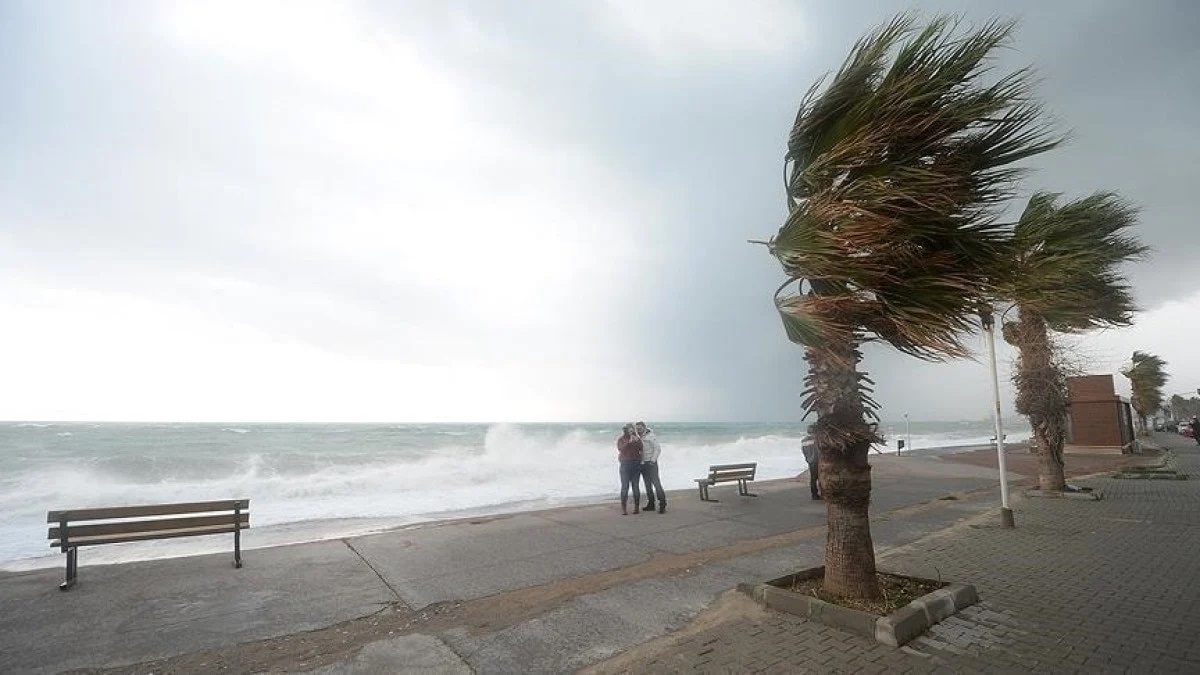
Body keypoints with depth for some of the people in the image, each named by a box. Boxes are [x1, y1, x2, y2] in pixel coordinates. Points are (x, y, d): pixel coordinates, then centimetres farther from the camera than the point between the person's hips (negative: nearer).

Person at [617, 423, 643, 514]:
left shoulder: (637, 439, 12)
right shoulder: (621, 439, 7)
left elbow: (641, 449, -2)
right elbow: (621, 449, -11)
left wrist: (636, 441, -14)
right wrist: (629, 442, -19)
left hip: (636, 464, 2)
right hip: (625, 464, -2)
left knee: (636, 486, 1)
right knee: (625, 486, -5)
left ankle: (636, 507, 10)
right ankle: (623, 508, -1)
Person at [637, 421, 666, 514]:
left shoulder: (651, 436, -8)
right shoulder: (639, 437, 11)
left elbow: (657, 449, -11)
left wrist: (653, 460, -15)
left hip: (651, 463, -7)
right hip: (642, 464, 7)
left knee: (656, 483, -10)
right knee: (648, 485, 10)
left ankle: (662, 504, -7)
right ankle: (651, 504, 17)